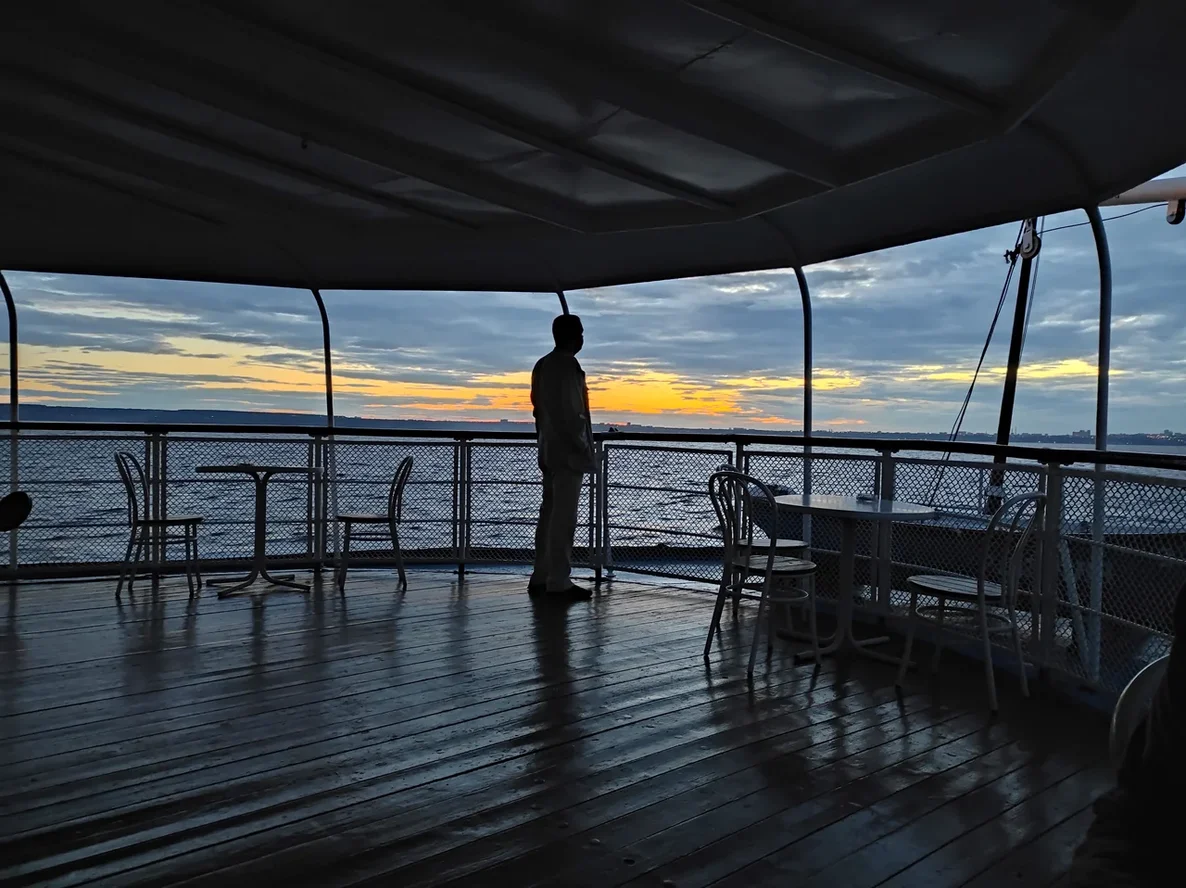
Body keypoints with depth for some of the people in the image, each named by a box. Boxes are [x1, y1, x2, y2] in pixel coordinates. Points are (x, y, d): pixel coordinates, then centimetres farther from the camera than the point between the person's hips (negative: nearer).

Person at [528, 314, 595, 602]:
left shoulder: (543, 365, 14)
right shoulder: (566, 367, -15)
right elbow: (567, 414, -20)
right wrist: (583, 449, -15)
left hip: (550, 451, 10)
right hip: (567, 453, -10)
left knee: (550, 514, 12)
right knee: (563, 518, -6)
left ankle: (541, 578, 17)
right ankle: (558, 583, -3)